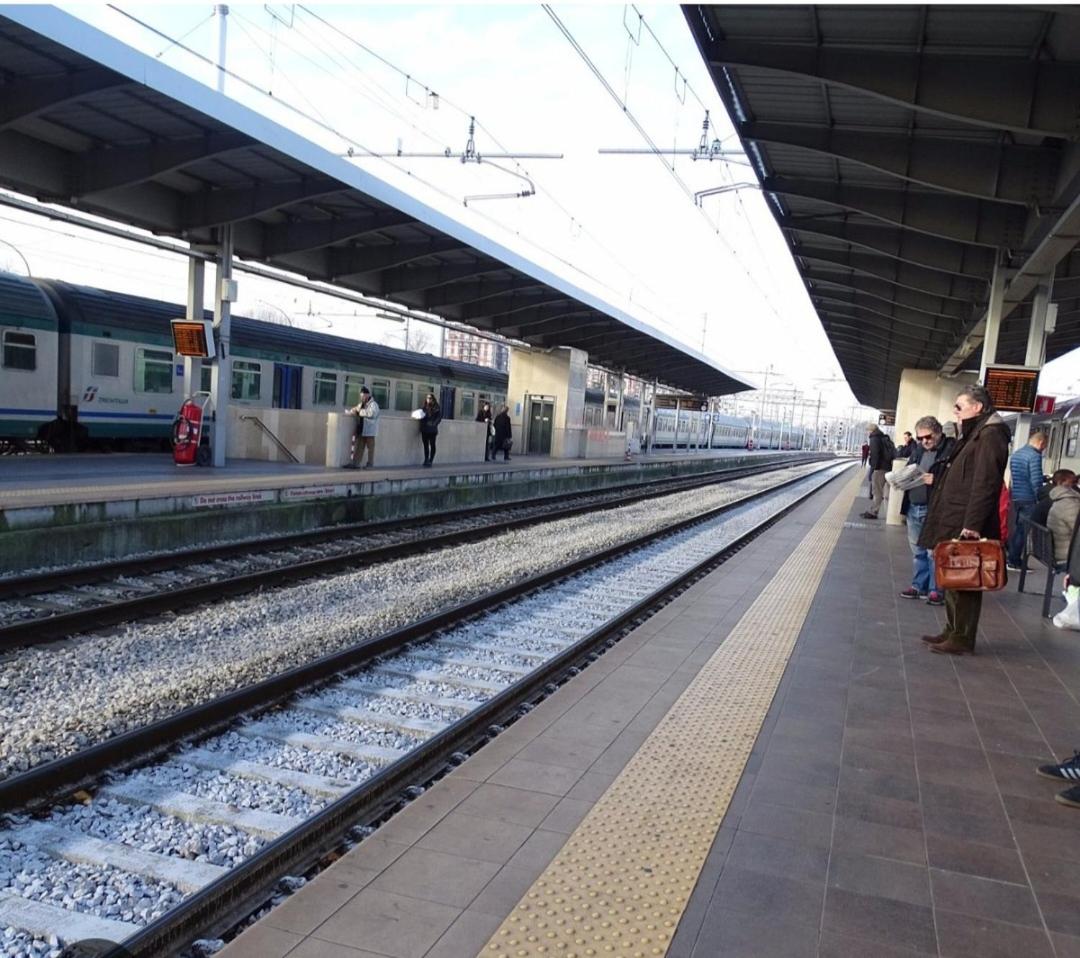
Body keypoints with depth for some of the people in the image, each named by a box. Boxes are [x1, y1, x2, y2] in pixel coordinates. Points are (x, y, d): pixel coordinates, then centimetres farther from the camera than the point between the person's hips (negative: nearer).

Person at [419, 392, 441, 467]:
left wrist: (434, 424, -15)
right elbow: (421, 415, 14)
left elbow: (439, 417, -4)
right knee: (426, 445, 5)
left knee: (432, 445, 1)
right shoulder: (423, 407, 10)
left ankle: (430, 460, 5)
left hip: (432, 429, -3)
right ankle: (426, 460, 10)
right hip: (424, 429, 3)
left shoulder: (436, 408, -1)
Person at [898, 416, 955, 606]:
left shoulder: (951, 449, -8)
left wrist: (936, 480, -24)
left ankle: (936, 590, 5)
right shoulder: (918, 451, 16)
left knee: (934, 552, -4)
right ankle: (918, 585, 24)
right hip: (913, 508, 7)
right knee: (917, 551, 14)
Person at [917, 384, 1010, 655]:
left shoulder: (990, 435, -14)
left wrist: (972, 524, -25)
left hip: (966, 526, -10)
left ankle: (962, 639, 5)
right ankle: (952, 632, 24)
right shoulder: (975, 434, 18)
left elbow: (985, 484, -22)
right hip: (955, 523, 10)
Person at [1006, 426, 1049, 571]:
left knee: (1015, 528, 15)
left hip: (1014, 497, 8)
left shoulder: (1016, 454, 13)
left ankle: (1010, 558, 20)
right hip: (1028, 499, -8)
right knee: (1023, 530, 0)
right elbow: (1036, 482, -18)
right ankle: (1014, 562, 4)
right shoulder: (1035, 456, -14)